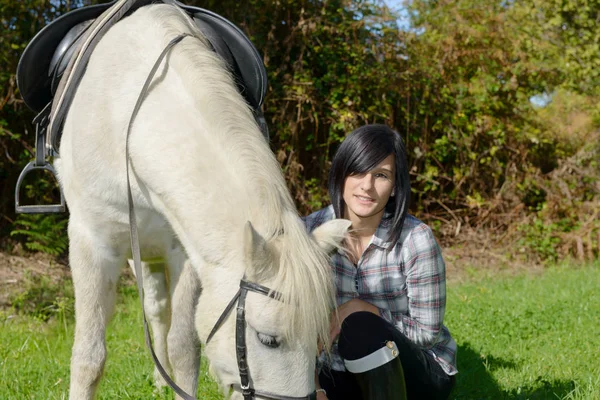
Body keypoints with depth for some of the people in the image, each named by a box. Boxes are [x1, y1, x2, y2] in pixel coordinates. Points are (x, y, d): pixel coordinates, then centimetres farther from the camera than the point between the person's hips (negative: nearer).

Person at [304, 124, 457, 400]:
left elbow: (428, 332, -14)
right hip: (342, 375, 3)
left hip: (418, 376, -2)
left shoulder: (416, 240, -20)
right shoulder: (310, 231, -10)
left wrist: (360, 309, -25)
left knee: (359, 327, -32)